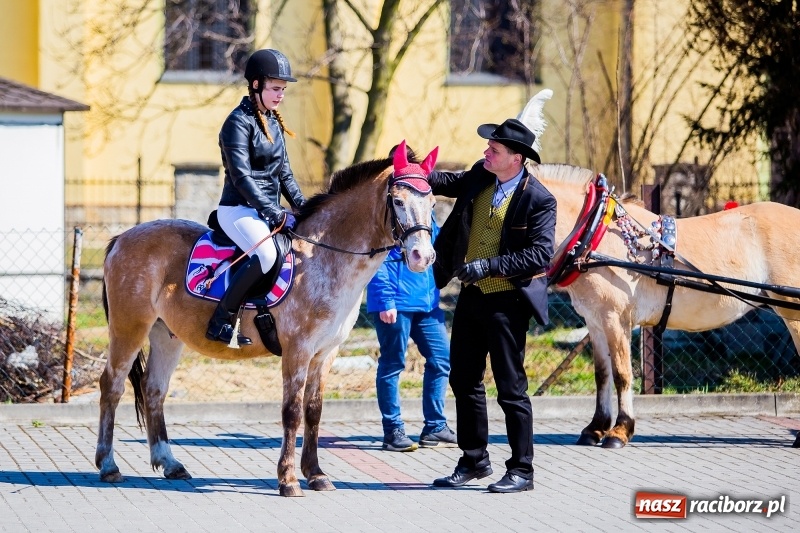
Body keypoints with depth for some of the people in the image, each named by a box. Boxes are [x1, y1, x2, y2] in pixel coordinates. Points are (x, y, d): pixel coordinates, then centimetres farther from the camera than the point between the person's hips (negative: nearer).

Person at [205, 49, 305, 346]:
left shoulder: (275, 123, 15)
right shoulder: (239, 123, -11)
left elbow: (284, 173, 19)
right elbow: (241, 177, -18)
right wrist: (276, 214, -23)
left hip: (268, 211, 9)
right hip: (239, 209, -9)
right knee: (266, 254, -34)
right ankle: (221, 320, -26)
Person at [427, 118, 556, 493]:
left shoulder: (538, 199, -16)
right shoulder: (480, 176, 4)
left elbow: (540, 254, -21)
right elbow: (448, 183, 23)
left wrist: (489, 265, -25)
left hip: (506, 300, -8)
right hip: (471, 294, 8)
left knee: (511, 387, -3)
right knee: (463, 379, 14)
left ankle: (521, 470, 5)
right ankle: (473, 461, 26)